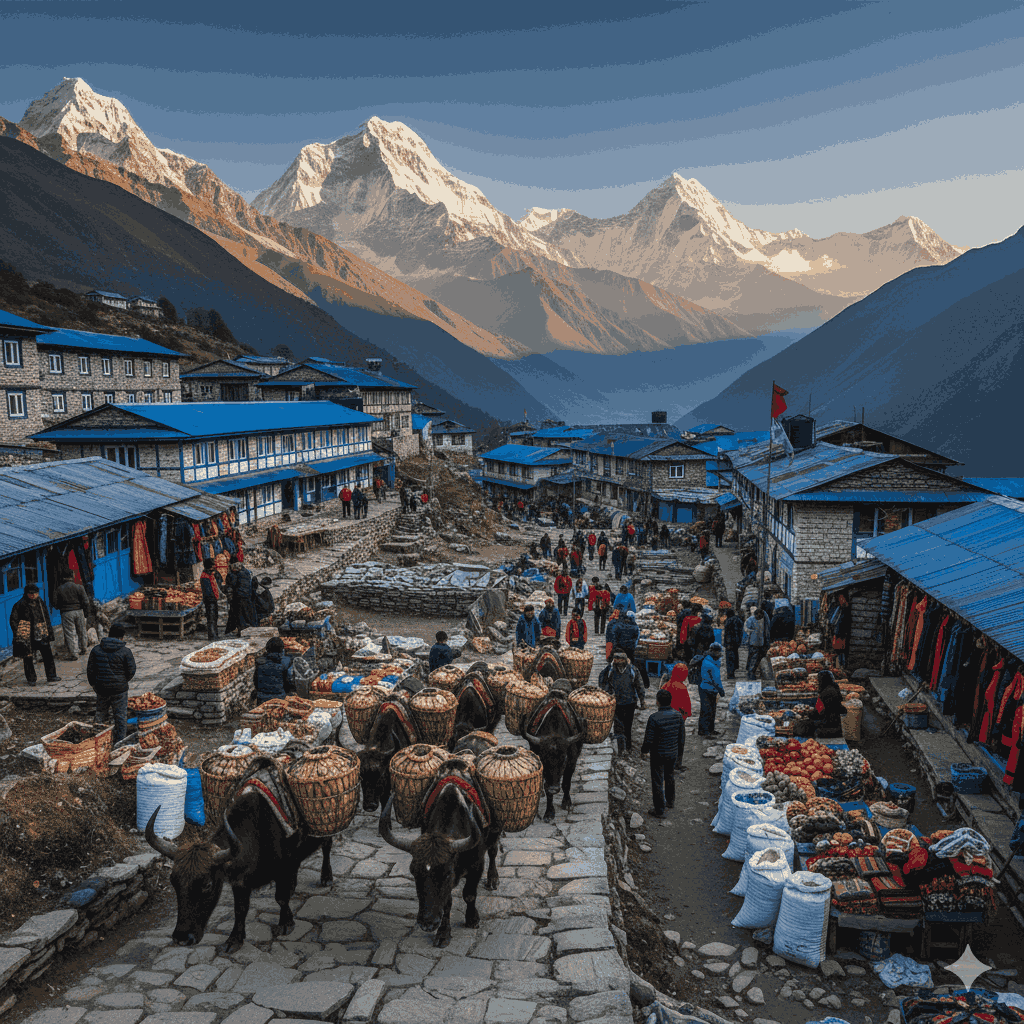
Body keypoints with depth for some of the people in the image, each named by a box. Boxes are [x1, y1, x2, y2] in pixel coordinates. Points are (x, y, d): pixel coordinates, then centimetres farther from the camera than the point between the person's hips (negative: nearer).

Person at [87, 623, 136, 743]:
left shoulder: (96, 650, -1)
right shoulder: (125, 651, -11)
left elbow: (90, 670, 5)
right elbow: (131, 671, -7)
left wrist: (94, 685, 19)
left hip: (101, 689, 3)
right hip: (120, 690, -3)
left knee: (100, 711, 22)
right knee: (120, 715, 7)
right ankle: (119, 741, 13)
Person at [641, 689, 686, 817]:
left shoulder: (654, 718, -26)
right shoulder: (678, 715, -9)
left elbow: (649, 739, -19)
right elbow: (682, 734, 4)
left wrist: (644, 749, 1)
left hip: (658, 755, -5)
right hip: (673, 753, 5)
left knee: (657, 781, 8)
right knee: (670, 777, 26)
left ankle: (659, 810, 17)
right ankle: (670, 801, 44)